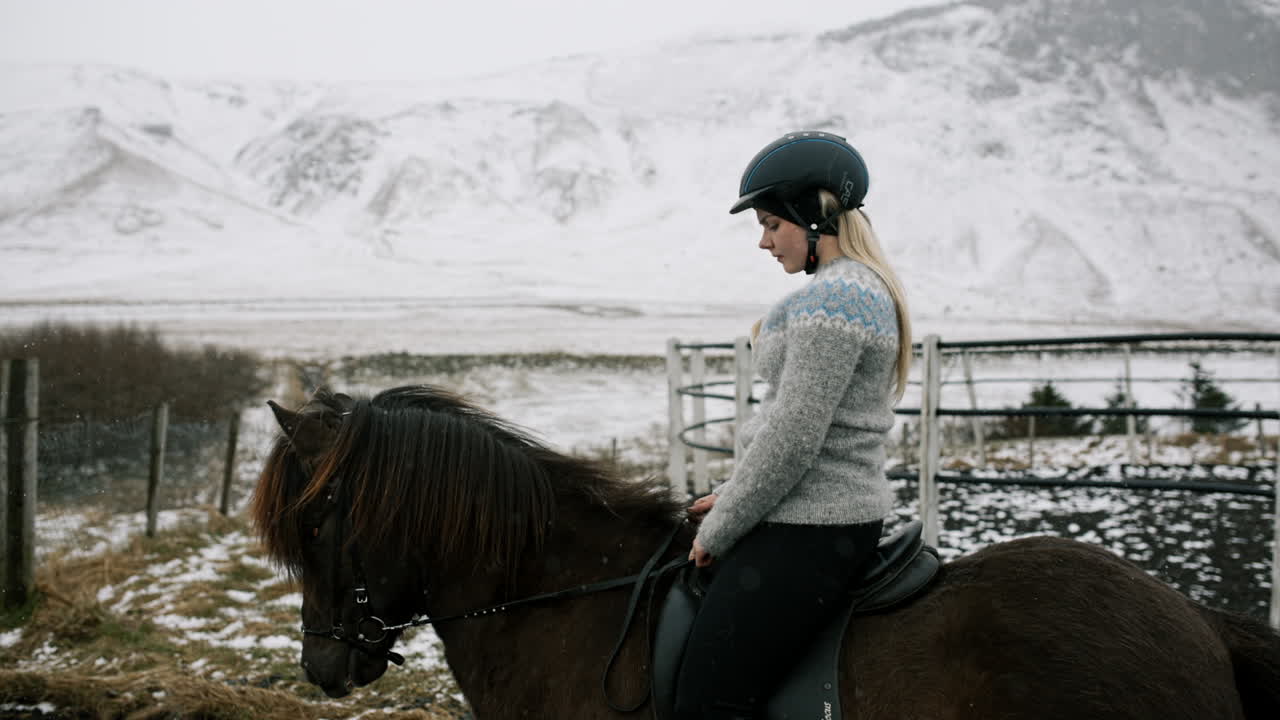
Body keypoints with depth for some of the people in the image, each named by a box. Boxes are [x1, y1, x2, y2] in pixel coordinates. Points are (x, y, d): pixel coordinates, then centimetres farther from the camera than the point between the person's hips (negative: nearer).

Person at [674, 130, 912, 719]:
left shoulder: (830, 296, -18)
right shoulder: (867, 288, 16)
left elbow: (790, 441, -21)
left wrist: (718, 531, -10)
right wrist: (731, 497, 17)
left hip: (808, 532, -11)